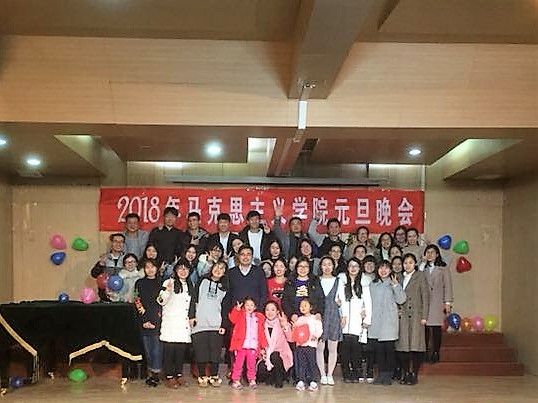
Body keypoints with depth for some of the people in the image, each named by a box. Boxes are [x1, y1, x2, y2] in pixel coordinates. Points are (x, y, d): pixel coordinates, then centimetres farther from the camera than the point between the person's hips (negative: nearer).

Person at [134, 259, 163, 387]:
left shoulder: (161, 283, 9)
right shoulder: (140, 283, 10)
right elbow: (138, 303, 3)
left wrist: (154, 321, -5)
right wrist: (145, 320, -7)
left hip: (158, 321, -1)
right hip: (144, 321, 1)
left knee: (157, 348, -6)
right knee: (147, 348, 2)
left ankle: (155, 373, -3)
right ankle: (150, 374, 7)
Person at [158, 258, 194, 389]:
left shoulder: (189, 286, 19)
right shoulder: (169, 282, -1)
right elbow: (161, 301, -12)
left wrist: (191, 317, 18)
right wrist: (167, 291, -30)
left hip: (184, 324, 6)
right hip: (170, 323, -6)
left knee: (182, 350, 3)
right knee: (169, 350, -6)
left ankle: (179, 375, 13)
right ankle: (169, 377, -2)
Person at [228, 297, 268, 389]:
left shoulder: (259, 317, 13)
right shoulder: (240, 315, 5)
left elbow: (261, 332, 13)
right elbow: (232, 318, -17)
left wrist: (263, 344, 8)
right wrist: (237, 309, -32)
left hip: (253, 346, 3)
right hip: (241, 344, -3)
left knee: (252, 364, 9)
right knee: (238, 364, 1)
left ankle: (252, 380, 18)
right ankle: (236, 381, 7)